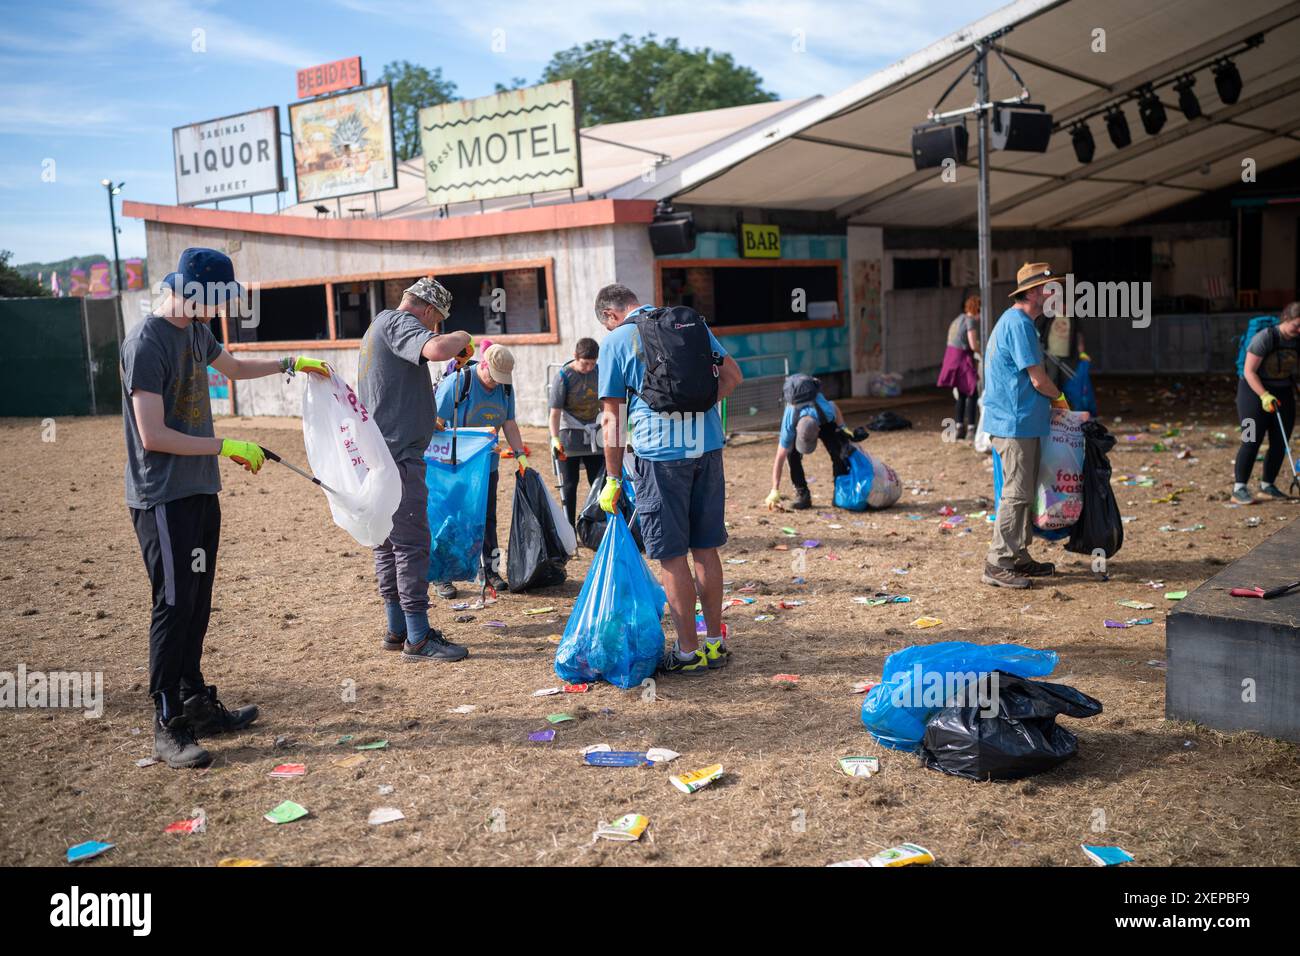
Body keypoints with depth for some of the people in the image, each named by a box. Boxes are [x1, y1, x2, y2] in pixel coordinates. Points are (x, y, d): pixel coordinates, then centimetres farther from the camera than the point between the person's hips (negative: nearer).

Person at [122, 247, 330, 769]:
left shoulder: (195, 331, 11)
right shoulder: (147, 343, -17)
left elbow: (234, 365, 33)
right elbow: (153, 436, -22)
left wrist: (292, 363, 29)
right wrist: (225, 446, -18)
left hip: (200, 491, 9)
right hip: (163, 498, -9)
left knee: (197, 604, 14)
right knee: (174, 606, -6)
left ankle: (197, 705, 25)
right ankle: (168, 729, 2)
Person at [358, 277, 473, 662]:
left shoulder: (378, 327, 23)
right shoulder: (398, 321, -10)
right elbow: (437, 349, -30)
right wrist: (462, 338, -11)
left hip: (380, 454, 11)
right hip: (399, 454, -11)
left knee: (388, 544, 14)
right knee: (411, 545, -7)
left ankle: (398, 629, 23)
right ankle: (418, 639, -3)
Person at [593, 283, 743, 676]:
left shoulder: (616, 341, 0)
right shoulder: (692, 323, 13)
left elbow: (612, 419, -2)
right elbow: (732, 375, 13)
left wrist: (612, 479, 4)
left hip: (660, 452, -5)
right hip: (707, 446, 5)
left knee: (673, 558, 4)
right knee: (705, 549, 13)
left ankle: (689, 652, 10)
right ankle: (715, 643, 22)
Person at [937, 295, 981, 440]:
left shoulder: (958, 319, 16)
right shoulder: (971, 320, -12)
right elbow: (973, 345, -16)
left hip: (951, 356, 9)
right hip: (962, 358, -9)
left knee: (961, 395, 13)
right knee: (972, 394, -5)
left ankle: (959, 428, 12)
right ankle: (971, 429, -8)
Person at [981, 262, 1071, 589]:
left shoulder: (1015, 321, 17)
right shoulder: (1019, 324, -16)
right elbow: (1038, 379, -17)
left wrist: (1049, 400, 13)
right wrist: (1059, 397, 1)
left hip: (1021, 421, 11)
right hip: (1016, 423, -11)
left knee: (1025, 492, 15)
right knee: (1016, 494, -7)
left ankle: (1019, 558, 23)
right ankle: (997, 565, -3)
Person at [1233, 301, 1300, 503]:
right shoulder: (1265, 337, -17)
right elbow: (1249, 371, -17)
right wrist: (1265, 396, -26)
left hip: (1283, 393, 6)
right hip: (1254, 390, -6)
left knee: (1280, 443, 3)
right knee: (1252, 441, -11)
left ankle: (1267, 485, 16)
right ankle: (1239, 488, -7)